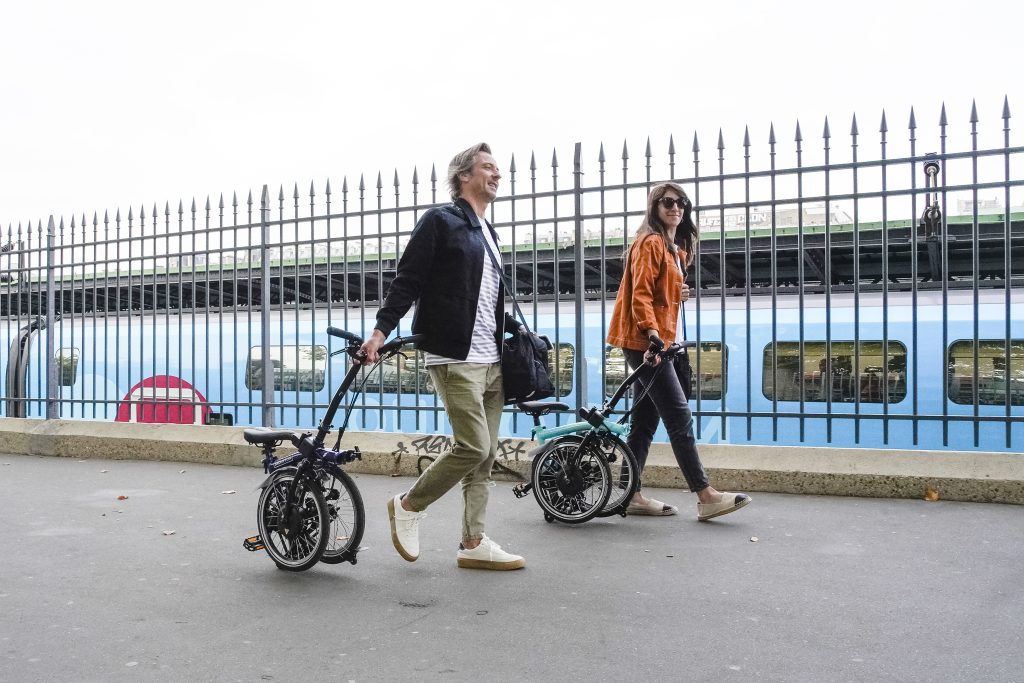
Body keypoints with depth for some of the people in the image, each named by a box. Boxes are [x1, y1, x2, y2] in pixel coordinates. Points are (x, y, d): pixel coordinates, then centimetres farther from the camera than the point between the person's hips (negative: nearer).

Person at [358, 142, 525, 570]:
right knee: (473, 446, -13)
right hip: (455, 359, -8)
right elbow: (408, 280, -9)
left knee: (485, 455, 6)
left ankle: (473, 544, 14)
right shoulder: (440, 221, -2)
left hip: (492, 361, 8)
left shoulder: (488, 233, 21)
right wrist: (380, 331, -18)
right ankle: (409, 505, 8)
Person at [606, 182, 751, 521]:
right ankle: (706, 497, -9)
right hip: (646, 341, -10)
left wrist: (679, 295, 5)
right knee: (680, 417, -11)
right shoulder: (650, 243, -7)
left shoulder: (677, 248, 22)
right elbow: (640, 295, -17)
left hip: (663, 341, 10)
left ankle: (632, 495, 13)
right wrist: (651, 333, -29)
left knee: (645, 420, 9)